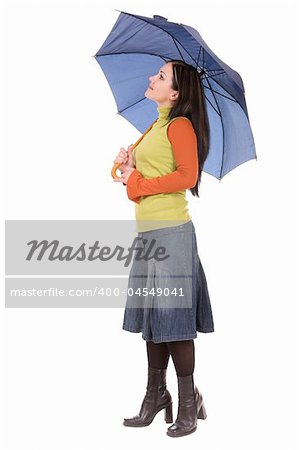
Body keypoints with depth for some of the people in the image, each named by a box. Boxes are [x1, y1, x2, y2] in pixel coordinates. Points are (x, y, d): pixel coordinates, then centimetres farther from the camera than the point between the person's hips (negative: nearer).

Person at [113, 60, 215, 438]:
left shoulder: (180, 125, -6)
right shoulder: (155, 127, 19)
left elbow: (187, 176, -18)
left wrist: (139, 182, -11)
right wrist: (128, 165, 0)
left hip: (171, 230, -9)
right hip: (147, 231, 9)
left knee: (173, 317, -4)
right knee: (152, 316, 11)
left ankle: (188, 400, 8)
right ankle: (156, 395, 21)